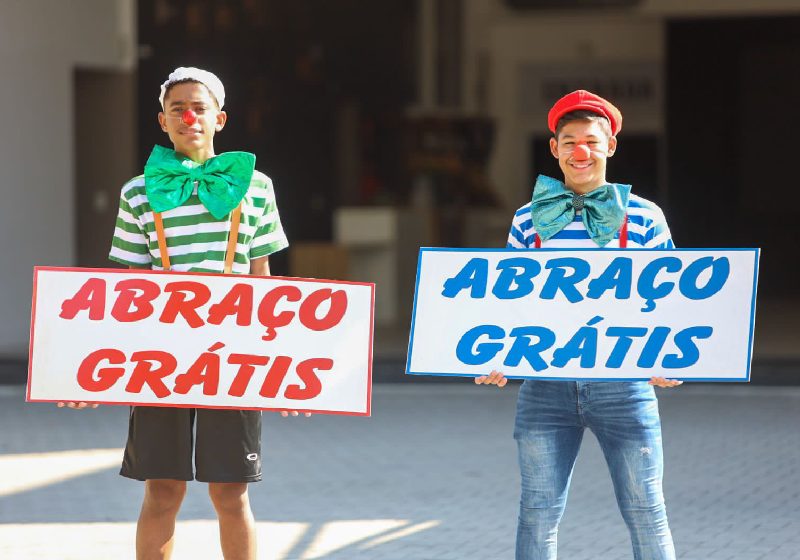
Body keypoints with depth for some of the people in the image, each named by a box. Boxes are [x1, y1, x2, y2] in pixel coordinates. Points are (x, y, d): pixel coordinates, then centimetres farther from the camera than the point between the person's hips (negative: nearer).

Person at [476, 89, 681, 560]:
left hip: (623, 382, -2)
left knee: (645, 511, 1)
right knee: (539, 510, 3)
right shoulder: (529, 219, 9)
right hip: (546, 386, 2)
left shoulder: (643, 218, 3)